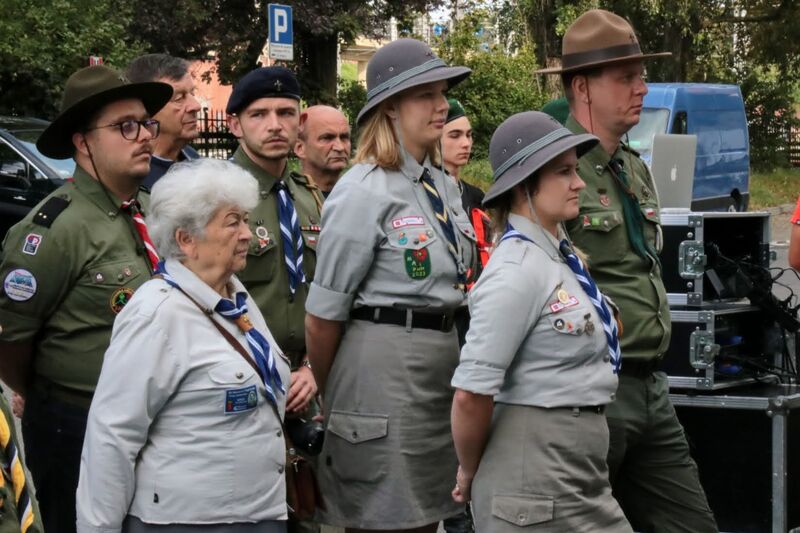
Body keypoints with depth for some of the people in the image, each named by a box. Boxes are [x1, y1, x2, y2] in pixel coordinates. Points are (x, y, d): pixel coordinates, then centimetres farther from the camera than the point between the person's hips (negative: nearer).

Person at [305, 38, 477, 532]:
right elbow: (323, 315, -8)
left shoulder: (445, 185, 12)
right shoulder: (364, 193, -12)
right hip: (383, 365, -8)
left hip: (443, 355, 8)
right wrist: (328, 399, 2)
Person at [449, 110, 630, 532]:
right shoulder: (517, 272, -18)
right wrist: (470, 473, -7)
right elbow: (471, 394, -22)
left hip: (581, 476, 8)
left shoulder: (560, 255, 9)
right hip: (534, 477, -8)